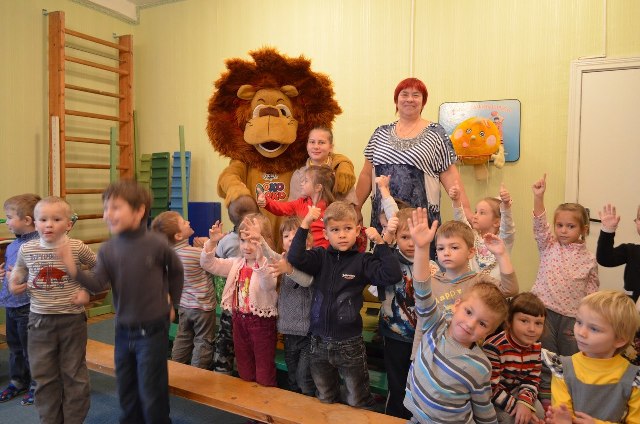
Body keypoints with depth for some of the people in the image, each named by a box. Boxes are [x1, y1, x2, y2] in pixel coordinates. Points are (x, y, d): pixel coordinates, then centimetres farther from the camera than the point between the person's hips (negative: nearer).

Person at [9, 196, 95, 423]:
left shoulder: (77, 248, -12)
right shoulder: (27, 249, -3)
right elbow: (20, 268, 18)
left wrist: (87, 290, -7)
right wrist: (14, 282, 0)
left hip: (72, 319, -3)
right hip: (40, 319, 3)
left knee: (74, 373, 10)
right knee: (43, 374, 14)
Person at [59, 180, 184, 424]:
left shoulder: (157, 244, -16)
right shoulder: (108, 249, -3)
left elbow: (176, 271, 0)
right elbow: (98, 284, -13)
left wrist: (172, 303, 7)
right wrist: (72, 269, -27)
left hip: (153, 330, -5)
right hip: (123, 330, 5)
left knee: (151, 394, 5)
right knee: (126, 391, 20)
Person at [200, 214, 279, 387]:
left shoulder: (268, 264, -16)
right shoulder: (236, 263, 5)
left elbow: (269, 285, -37)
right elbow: (209, 264, 1)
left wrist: (260, 260, -53)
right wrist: (212, 242, -15)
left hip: (262, 321, -6)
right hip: (240, 319, 6)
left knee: (264, 374, 8)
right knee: (244, 371, 22)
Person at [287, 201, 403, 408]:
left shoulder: (362, 260, -9)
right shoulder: (320, 257, -4)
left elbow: (393, 275, -19)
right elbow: (295, 259, -21)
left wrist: (381, 242, -20)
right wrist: (305, 224, -23)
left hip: (350, 343, -2)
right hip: (319, 341, 3)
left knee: (358, 403, 15)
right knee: (324, 401, 25)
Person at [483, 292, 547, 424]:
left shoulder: (535, 347, -6)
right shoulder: (494, 347, -30)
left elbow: (532, 379, -2)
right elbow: (490, 388, -26)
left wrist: (525, 402, -21)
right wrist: (515, 406, -26)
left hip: (514, 391, 6)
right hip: (490, 398, -6)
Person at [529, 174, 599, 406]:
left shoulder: (588, 259, 3)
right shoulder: (549, 246, 1)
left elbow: (592, 291, 6)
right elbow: (539, 226, -15)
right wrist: (538, 197, -28)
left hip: (573, 315, 1)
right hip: (545, 309, -1)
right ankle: (546, 396, 21)